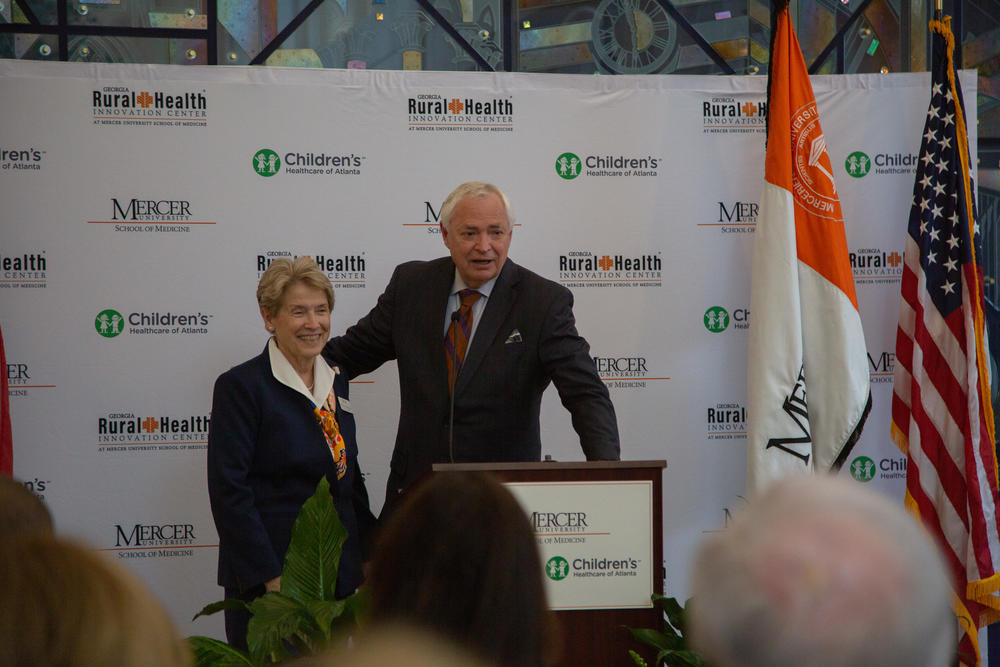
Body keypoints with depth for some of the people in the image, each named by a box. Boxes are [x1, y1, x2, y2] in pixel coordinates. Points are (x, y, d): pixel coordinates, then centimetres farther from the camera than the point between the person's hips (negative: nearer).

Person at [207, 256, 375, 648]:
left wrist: (368, 555, 13)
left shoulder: (335, 383, 12)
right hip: (267, 583, -6)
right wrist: (270, 577, -17)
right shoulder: (241, 386, -9)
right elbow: (228, 491, -13)